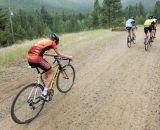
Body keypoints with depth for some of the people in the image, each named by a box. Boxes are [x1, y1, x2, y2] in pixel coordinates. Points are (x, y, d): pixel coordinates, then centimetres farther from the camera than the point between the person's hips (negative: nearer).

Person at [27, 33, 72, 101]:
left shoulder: (44, 41, 29)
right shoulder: (52, 42, 10)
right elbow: (59, 55, 13)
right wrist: (69, 57, 28)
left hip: (29, 58, 8)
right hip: (36, 58, -8)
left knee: (46, 69, 30)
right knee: (51, 72, 11)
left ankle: (46, 87, 38)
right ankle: (44, 93, 4)